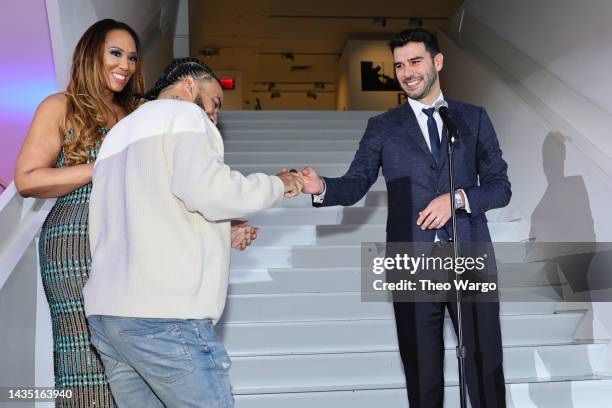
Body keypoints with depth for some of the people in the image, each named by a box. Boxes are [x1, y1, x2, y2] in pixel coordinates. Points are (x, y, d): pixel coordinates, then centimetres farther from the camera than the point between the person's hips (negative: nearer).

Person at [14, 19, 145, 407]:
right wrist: (102, 169, -9)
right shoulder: (61, 107, 6)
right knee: (89, 354, -8)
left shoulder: (134, 115, 22)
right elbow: (26, 180, -3)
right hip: (77, 242, -4)